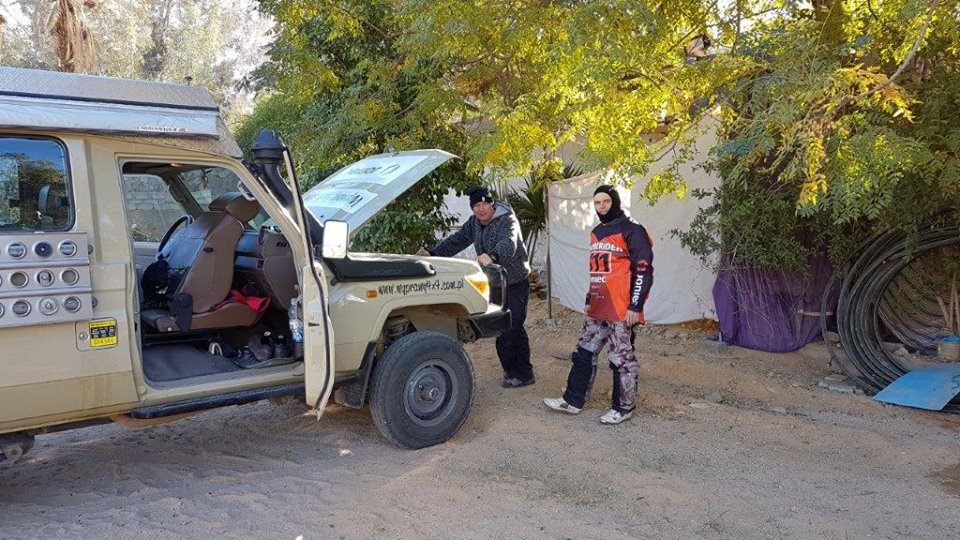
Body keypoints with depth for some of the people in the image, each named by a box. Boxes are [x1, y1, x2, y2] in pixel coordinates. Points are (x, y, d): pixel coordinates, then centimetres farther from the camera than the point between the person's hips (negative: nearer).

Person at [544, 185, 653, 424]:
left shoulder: (632, 230, -10)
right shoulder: (596, 232, 17)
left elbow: (644, 270, -14)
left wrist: (635, 306, -17)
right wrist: (589, 300, 24)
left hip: (622, 310, -8)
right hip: (597, 309, 9)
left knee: (622, 359, 1)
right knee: (584, 353, 13)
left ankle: (624, 408, 14)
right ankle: (573, 401, 22)